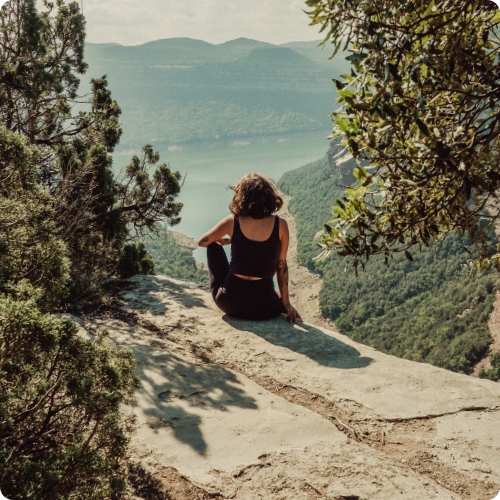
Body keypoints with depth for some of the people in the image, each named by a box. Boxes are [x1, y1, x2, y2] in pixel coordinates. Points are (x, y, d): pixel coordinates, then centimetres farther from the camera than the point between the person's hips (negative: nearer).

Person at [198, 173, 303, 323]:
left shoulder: (232, 221, -3)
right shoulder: (280, 224, -5)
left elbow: (202, 242, 13)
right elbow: (281, 266, 1)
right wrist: (286, 303, 9)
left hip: (229, 302, -2)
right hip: (263, 307, 2)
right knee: (283, 303, 41)